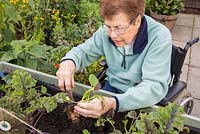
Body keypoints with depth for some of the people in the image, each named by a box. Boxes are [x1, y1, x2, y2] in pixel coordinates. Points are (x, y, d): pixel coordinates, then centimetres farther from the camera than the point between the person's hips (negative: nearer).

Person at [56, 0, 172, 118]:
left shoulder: (160, 37, -27)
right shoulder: (107, 31, -13)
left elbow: (155, 87, -34)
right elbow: (84, 51, 1)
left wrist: (113, 103, -49)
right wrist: (69, 62, -24)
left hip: (144, 99, -2)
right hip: (113, 88, 3)